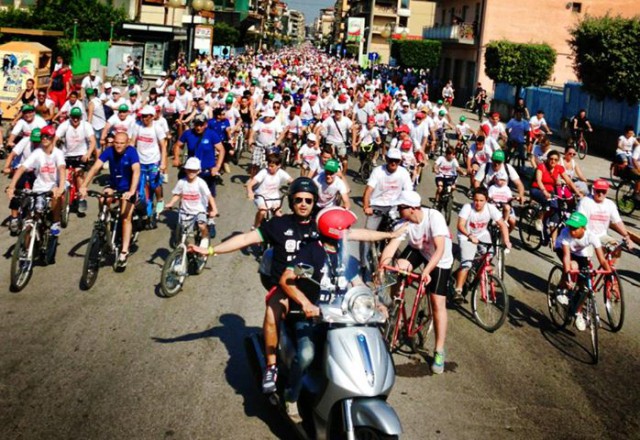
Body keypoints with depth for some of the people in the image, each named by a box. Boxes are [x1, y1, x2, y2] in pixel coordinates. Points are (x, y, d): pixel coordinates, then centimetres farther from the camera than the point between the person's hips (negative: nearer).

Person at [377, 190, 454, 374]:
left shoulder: (434, 217, -34)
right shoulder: (404, 223, -22)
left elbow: (440, 248, -41)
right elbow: (392, 245, -29)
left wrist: (427, 271, -52)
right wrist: (381, 268, -43)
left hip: (440, 260, -4)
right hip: (417, 250, 4)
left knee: (438, 304, -10)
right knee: (398, 269, -27)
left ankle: (439, 352, -1)